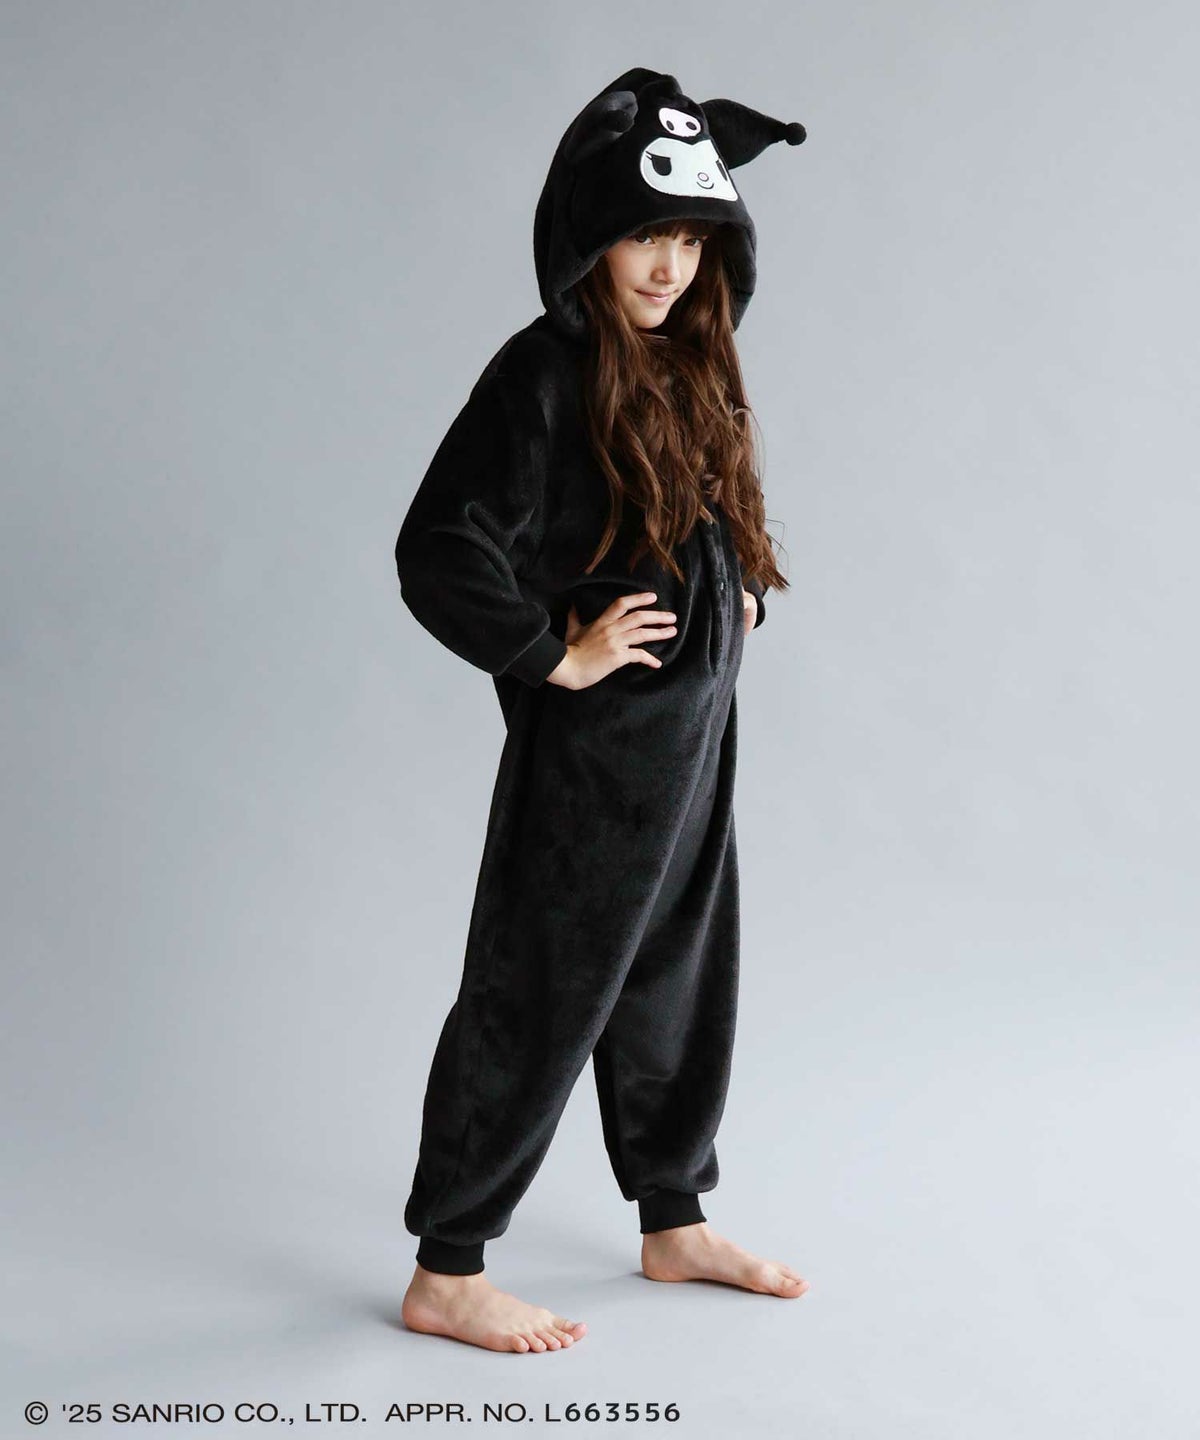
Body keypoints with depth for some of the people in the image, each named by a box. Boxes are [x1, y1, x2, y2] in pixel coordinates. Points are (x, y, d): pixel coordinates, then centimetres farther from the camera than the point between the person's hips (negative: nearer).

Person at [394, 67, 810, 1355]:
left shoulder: (689, 367, 9)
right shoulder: (546, 375, -17)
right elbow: (437, 555, -24)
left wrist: (742, 592, 10)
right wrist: (555, 655, -18)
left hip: (696, 727, 8)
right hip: (591, 742, -8)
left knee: (679, 977, 18)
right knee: (537, 1000, 0)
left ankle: (675, 1224, 36)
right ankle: (446, 1274, 15)